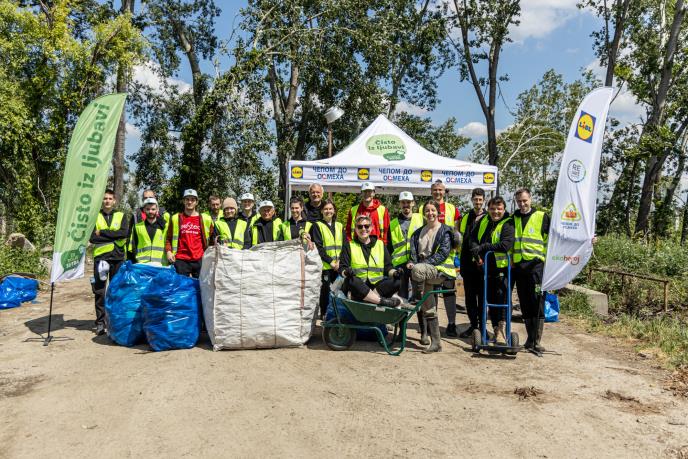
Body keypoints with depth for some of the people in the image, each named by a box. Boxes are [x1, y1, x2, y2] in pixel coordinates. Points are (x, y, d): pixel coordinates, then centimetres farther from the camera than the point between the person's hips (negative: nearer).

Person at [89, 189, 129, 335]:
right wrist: (113, 236, -11)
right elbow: (92, 237, -6)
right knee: (100, 292, 1)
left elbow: (124, 232, -11)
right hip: (100, 257, 0)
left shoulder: (120, 216, 8)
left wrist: (102, 232, -11)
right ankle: (100, 322, 8)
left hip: (118, 257, 1)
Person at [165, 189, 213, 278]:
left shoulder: (205, 219, 7)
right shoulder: (176, 218, 7)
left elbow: (212, 238, 16)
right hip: (181, 261, -1)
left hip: (199, 260, 1)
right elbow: (169, 238, 11)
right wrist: (168, 251, -3)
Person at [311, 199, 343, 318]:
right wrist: (330, 261, -13)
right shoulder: (317, 226, 2)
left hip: (339, 265, 4)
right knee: (325, 290, -2)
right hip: (325, 265, -4)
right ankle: (323, 314, 10)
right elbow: (318, 247, -6)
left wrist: (340, 260, -6)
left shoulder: (339, 226, 15)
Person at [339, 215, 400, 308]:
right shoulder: (349, 245, 12)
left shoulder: (380, 244, 18)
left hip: (376, 285, 2)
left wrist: (394, 272, -9)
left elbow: (387, 267, 14)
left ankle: (368, 297, -35)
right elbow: (342, 268, 3)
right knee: (350, 281, -36)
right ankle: (382, 301, -36)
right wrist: (346, 272, -21)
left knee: (397, 281, -25)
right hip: (357, 286, -2)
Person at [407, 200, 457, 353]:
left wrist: (424, 263, -19)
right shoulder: (418, 233, 17)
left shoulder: (445, 231, 0)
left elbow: (443, 254, -11)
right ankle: (435, 342, 4)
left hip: (441, 271, -5)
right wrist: (411, 262, -11)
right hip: (425, 273, 5)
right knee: (428, 308, -1)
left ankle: (416, 299, -13)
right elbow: (414, 252, 11)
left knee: (418, 269, -35)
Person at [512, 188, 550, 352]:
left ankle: (537, 341, -3)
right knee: (525, 304, 8)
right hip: (518, 265, 4)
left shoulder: (542, 217, 4)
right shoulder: (513, 218, 15)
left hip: (536, 264, -4)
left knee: (537, 303, -7)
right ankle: (530, 337, 18)